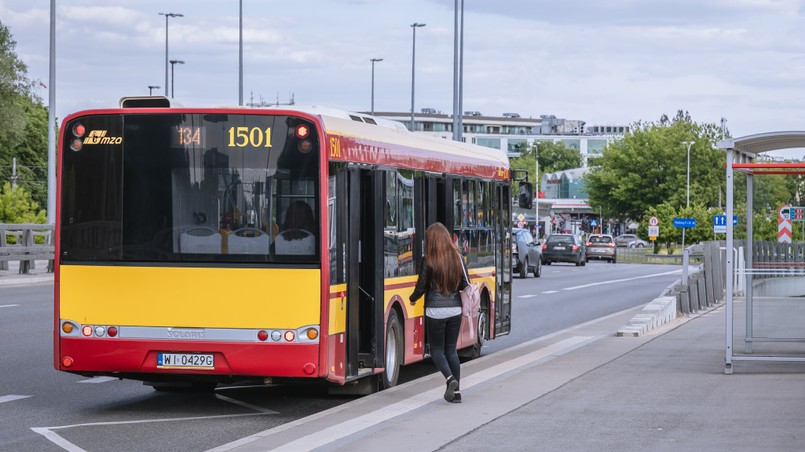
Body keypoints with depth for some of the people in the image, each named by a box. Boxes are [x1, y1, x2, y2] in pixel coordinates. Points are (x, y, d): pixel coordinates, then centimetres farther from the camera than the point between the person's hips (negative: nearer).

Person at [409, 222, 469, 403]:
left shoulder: (428, 260, -10)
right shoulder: (457, 258, 1)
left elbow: (421, 286, -5)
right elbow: (465, 285, 6)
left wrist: (412, 299, 15)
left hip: (435, 311, -4)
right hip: (455, 309, 4)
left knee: (437, 350, 8)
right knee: (451, 349, 12)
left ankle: (450, 379, -16)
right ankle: (456, 392, 9)